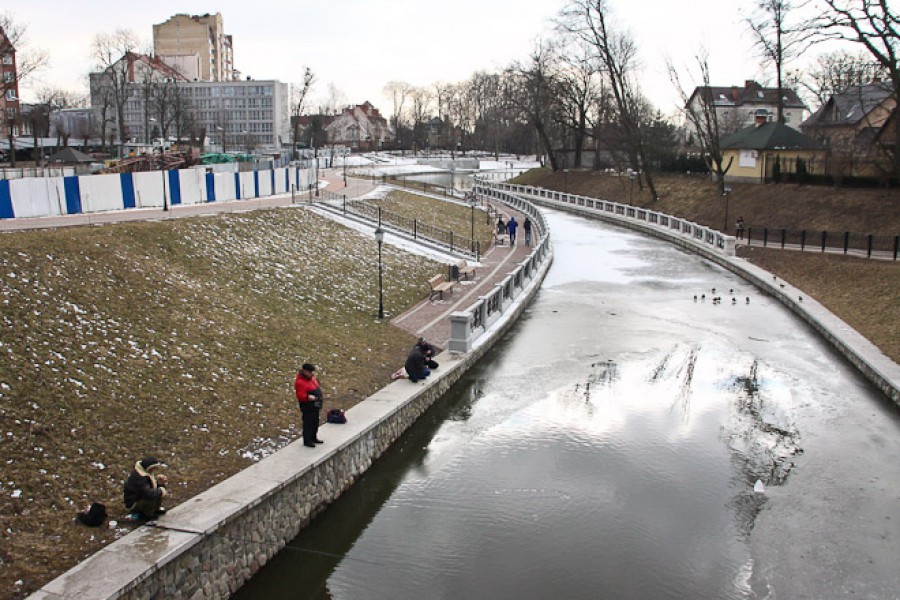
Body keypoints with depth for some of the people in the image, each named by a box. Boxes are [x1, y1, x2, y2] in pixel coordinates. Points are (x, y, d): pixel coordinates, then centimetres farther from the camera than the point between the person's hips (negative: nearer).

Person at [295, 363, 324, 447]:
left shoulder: (311, 377, 7)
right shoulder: (300, 382, -22)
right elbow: (300, 396, -27)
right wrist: (308, 397, -46)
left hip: (315, 406, 10)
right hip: (307, 407, -10)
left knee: (315, 422, 21)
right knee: (308, 424, -1)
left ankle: (314, 438, 36)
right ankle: (307, 441, 11)